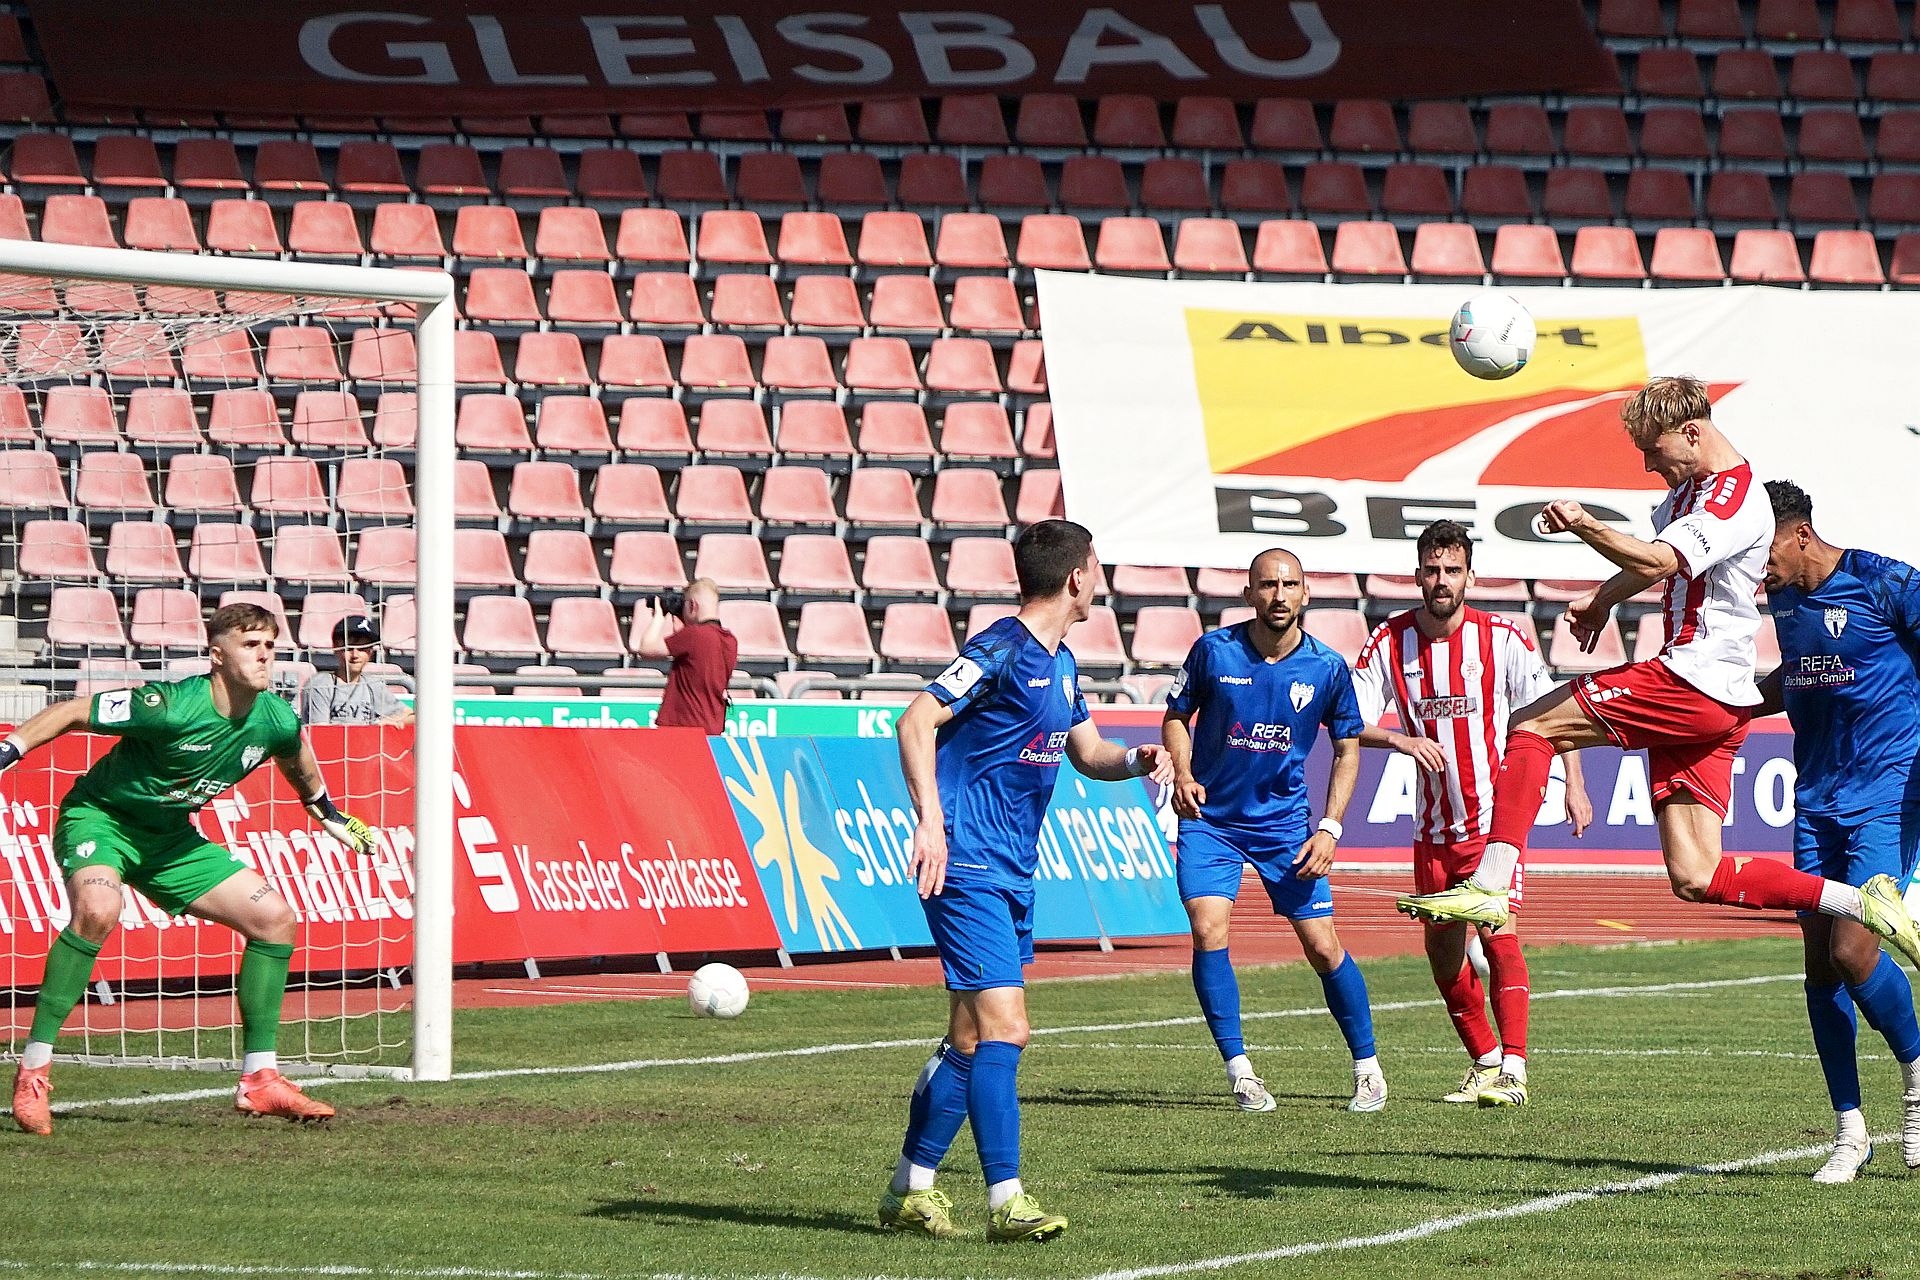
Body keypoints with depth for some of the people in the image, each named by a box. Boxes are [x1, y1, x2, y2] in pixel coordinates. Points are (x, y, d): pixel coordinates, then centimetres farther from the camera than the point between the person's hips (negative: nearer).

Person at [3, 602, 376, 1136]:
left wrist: (327, 812, 31)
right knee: (98, 908, -37)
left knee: (274, 915, -1)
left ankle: (259, 1081, 7)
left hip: (170, 838, 7)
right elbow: (70, 713, -20)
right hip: (99, 817, -7)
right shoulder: (172, 705, -29)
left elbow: (296, 756, 18)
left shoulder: (278, 721, -9)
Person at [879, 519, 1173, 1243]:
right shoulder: (1002, 651, -13)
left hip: (1013, 873, 10)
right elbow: (916, 722, -20)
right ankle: (1006, 1201, -16)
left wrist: (1137, 760, 3)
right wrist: (930, 822, -30)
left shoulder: (1059, 664, 15)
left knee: (973, 1037, 12)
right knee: (999, 1028, -15)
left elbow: (1088, 752, 25)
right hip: (967, 866, -10)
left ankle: (910, 1190, 21)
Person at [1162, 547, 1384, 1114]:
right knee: (1208, 931, -18)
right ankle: (1239, 1070, -8)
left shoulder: (1327, 668, -7)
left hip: (1285, 822, 0)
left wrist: (1329, 829, -5)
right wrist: (1183, 775, -13)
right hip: (1210, 818, 0)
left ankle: (1367, 1067, 16)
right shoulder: (1213, 651, -9)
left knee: (1323, 947, -2)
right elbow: (1177, 716, 6)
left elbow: (1348, 749, 4)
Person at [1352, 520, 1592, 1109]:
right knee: (1441, 948, 9)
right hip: (1433, 824, 4)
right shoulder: (1389, 641, -2)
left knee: (1497, 931, -19)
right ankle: (1484, 1061, 26)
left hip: (1494, 813, -4)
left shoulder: (1502, 637, -8)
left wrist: (1574, 785, -11)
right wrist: (1399, 738, -25)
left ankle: (1513, 1070, -21)